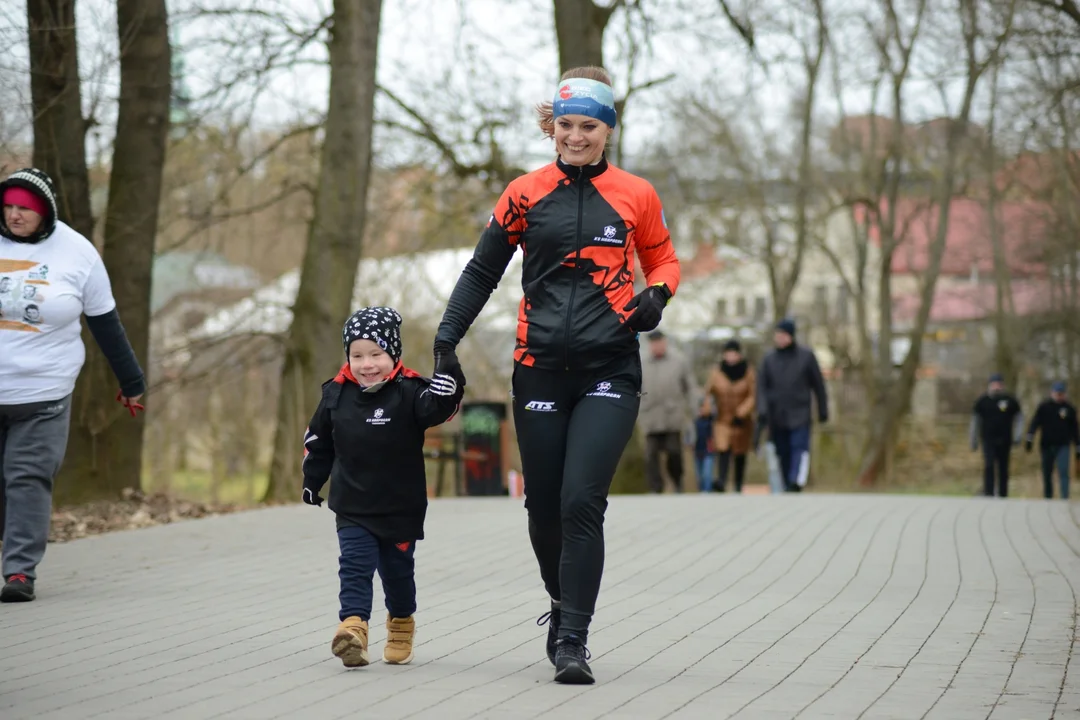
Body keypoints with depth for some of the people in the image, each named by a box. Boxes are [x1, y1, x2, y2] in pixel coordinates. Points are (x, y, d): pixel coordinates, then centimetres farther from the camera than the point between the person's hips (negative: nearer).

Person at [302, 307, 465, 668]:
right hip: (353, 509, 1)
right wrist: (312, 480, 21)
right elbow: (318, 439, 14)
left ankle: (401, 625, 35)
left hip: (401, 508, -1)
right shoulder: (337, 394, -1)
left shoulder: (407, 392, -11)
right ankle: (353, 627, -24)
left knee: (398, 570, 13)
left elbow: (438, 407, -31)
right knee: (354, 566, -12)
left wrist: (447, 369, -45)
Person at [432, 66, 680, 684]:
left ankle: (572, 641, -11)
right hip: (540, 370, 2)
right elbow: (483, 271, 13)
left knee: (582, 502, -14)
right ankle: (565, 604, 34)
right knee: (544, 509, 7)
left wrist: (656, 296, -3)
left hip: (609, 372, -2)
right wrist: (448, 339, 6)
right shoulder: (526, 194, 6)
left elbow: (664, 260, 19)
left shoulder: (635, 196, 5)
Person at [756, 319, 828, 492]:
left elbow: (818, 385, 6)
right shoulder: (769, 359, 7)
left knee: (800, 449, -17)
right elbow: (762, 386, 5)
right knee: (783, 453, 4)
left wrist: (823, 410, 7)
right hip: (776, 417, 3)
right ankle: (788, 488, 14)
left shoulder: (806, 356, 1)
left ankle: (796, 483, -31)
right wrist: (762, 409, -10)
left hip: (799, 416, -3)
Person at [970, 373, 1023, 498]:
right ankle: (988, 493, -16)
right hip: (988, 440, -1)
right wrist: (974, 442, 10)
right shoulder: (982, 401, 3)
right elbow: (975, 421, 10)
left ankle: (1003, 495, 14)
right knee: (989, 466, -15)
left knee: (1003, 469, 6)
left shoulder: (1010, 401, 3)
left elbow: (1019, 418, 12)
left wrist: (1017, 436, 0)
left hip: (1004, 441, 1)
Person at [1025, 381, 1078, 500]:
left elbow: (1074, 428, 12)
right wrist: (1029, 439, -19)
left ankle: (1065, 498, -17)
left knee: (1063, 472, -13)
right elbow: (1035, 423, -6)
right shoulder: (1044, 406, 1)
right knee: (1047, 474, 8)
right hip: (1047, 445, 1)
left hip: (1063, 446, 0)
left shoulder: (1069, 408, 6)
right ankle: (1048, 498, 20)